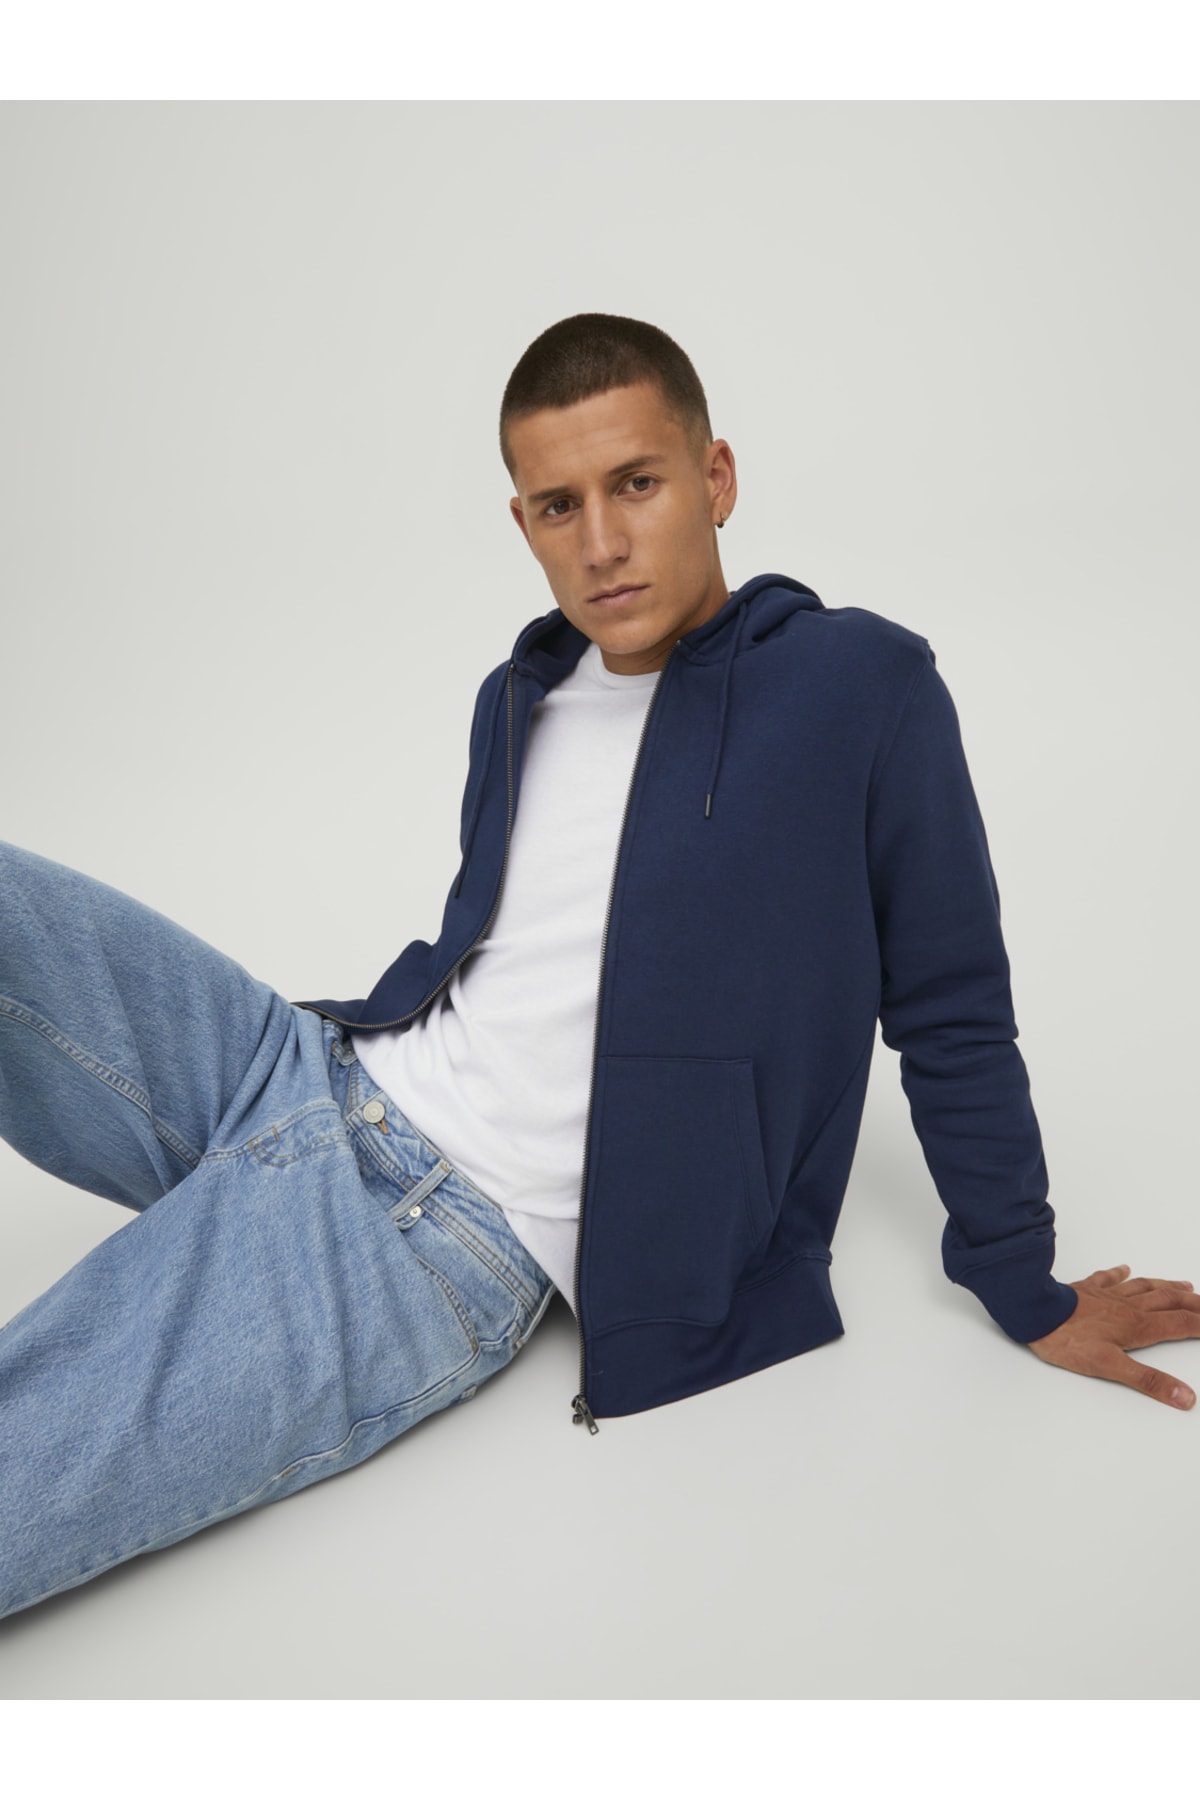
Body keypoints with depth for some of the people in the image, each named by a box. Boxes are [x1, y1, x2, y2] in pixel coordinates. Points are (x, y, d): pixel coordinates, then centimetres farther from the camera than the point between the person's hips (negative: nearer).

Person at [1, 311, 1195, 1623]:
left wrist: (1029, 1297, 6)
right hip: (300, 1065, 7)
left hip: (439, 1252, -6)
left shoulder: (861, 687, -5)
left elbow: (950, 1017, 0)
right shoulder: (517, 700, 14)